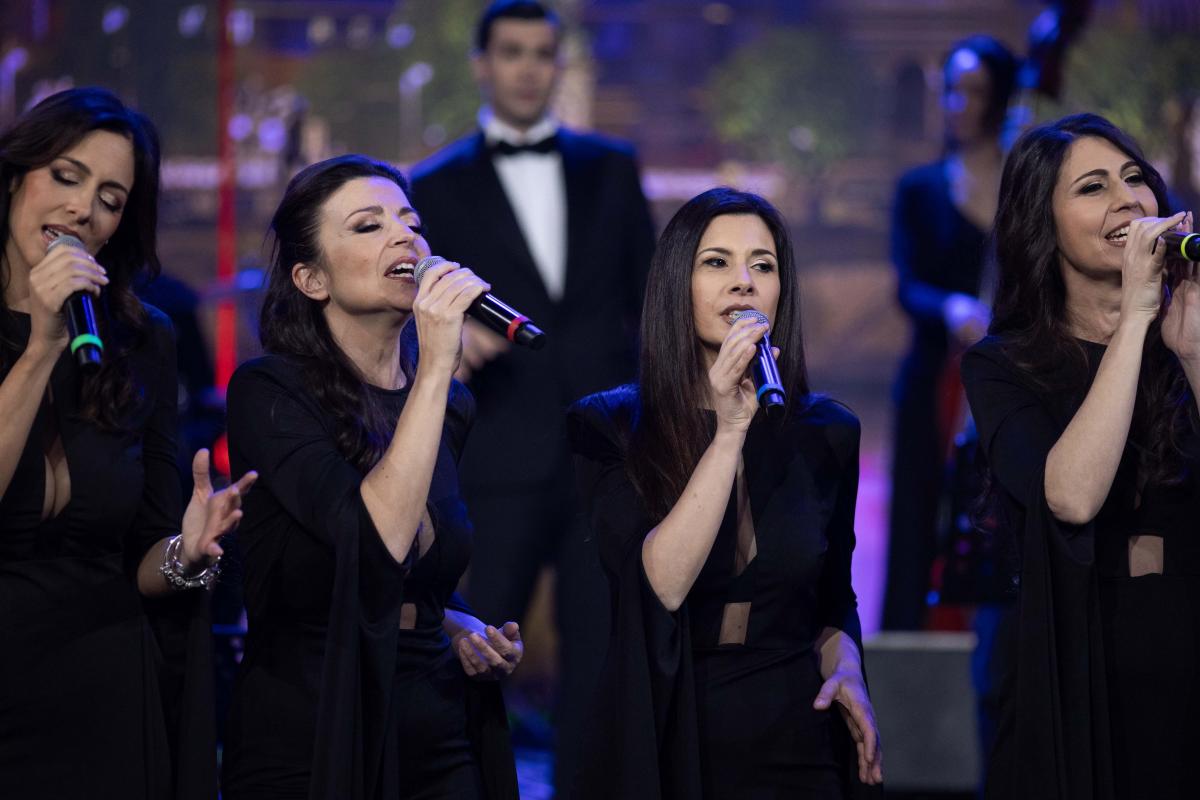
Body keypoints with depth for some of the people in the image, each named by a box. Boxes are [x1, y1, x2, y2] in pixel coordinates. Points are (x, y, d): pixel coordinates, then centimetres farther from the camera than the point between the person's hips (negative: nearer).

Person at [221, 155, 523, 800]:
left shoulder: (449, 406, 9)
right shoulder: (266, 391, -10)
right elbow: (376, 542, -24)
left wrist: (461, 629, 2)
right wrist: (435, 369, -22)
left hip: (438, 741, 6)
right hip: (305, 748, -6)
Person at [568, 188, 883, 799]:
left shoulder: (826, 433, 3)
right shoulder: (606, 427, -6)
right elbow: (658, 586, -20)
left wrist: (843, 667, -6)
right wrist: (731, 430, -23)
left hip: (793, 739, 2)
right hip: (663, 742, -2)